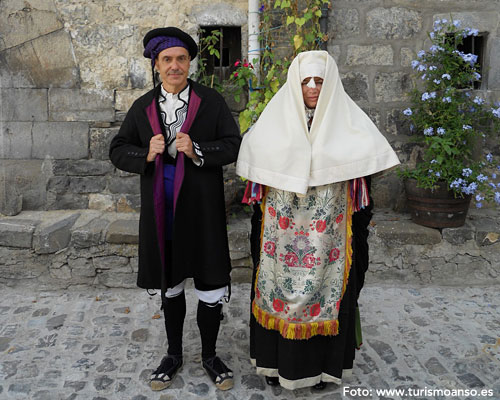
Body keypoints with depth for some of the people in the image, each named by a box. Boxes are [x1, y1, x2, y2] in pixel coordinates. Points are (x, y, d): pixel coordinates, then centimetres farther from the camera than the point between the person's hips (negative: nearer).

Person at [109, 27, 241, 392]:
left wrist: (196, 152, -19)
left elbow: (233, 145, -3)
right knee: (170, 286, 17)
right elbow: (118, 150, 8)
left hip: (202, 210, -2)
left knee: (211, 287, 4)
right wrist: (146, 155, -13)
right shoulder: (143, 107, 8)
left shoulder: (212, 101, 1)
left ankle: (209, 354, 29)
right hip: (161, 211, 3)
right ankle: (174, 354, 37)